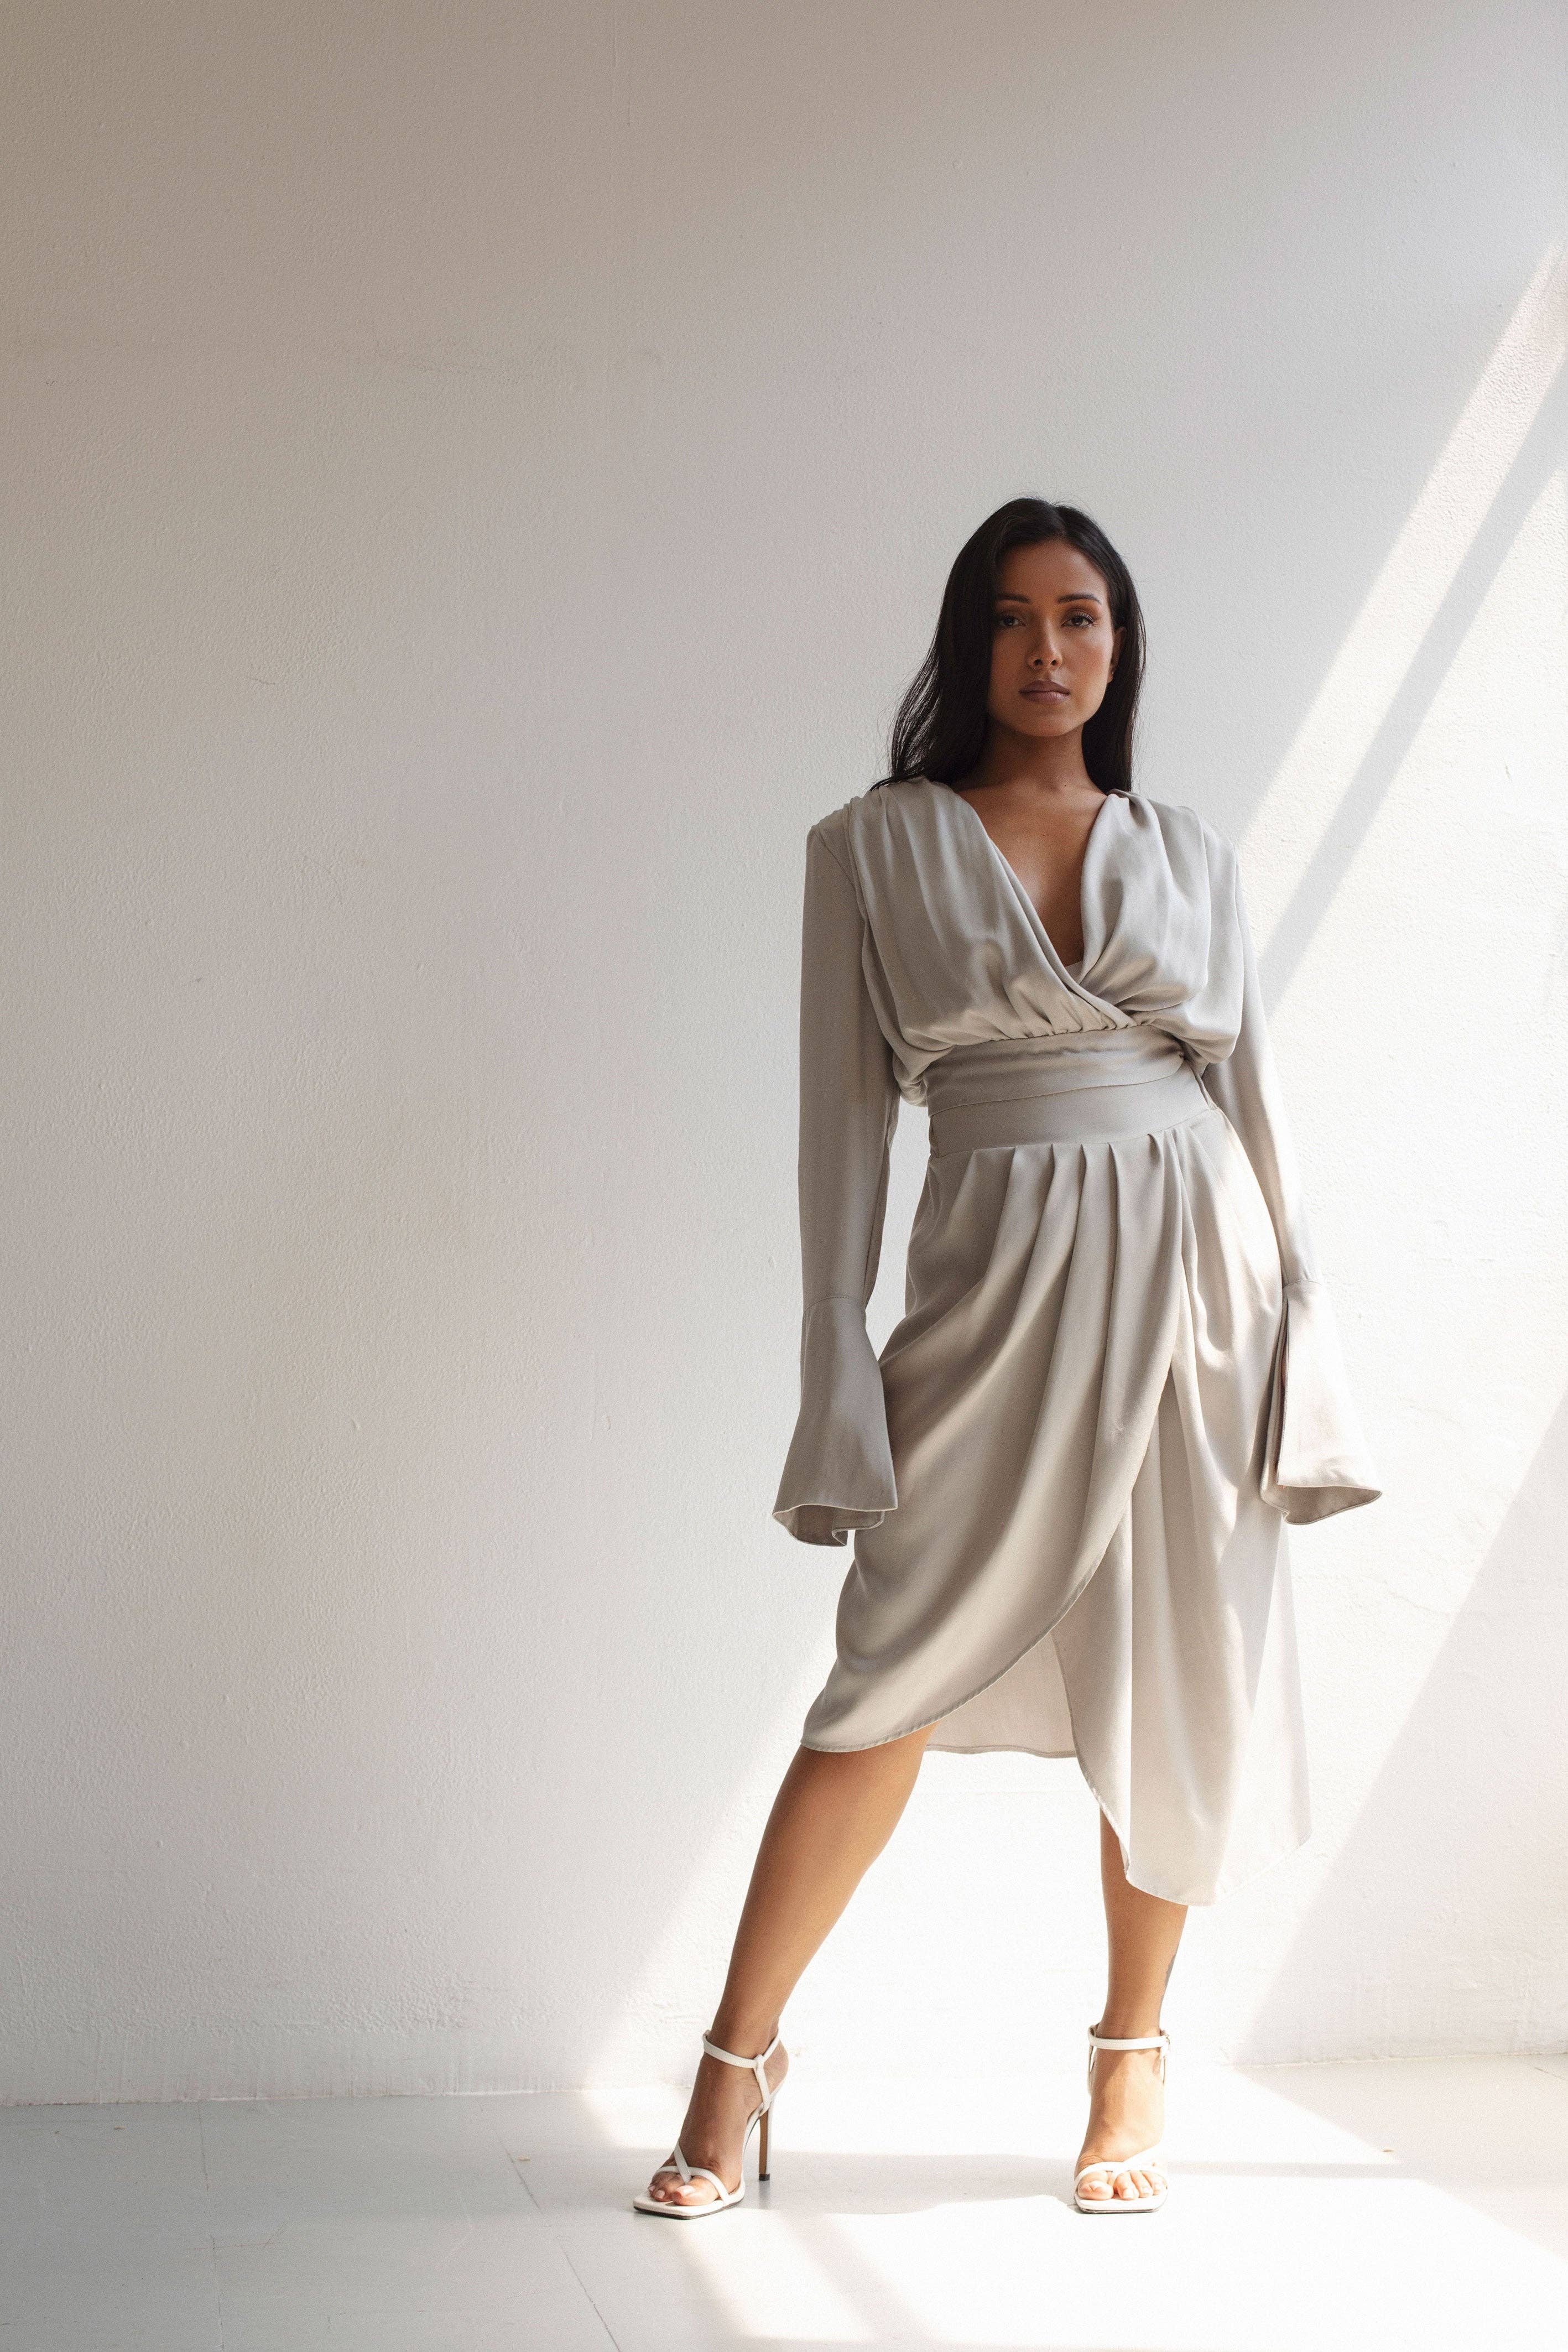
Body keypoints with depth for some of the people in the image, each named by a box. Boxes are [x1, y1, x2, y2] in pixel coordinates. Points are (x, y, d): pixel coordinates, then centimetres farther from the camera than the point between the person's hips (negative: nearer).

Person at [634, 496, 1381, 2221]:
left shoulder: (1186, 852, 10)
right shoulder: (874, 847, 4)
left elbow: (1249, 1077, 11)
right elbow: (843, 1106, 2)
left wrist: (1300, 1320, 4)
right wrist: (837, 1357, -4)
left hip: (1194, 1261, 3)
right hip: (995, 1283, -2)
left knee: (1178, 1688, 5)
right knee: (898, 1679, -5)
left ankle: (1133, 2051, 22)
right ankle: (739, 2052, 9)